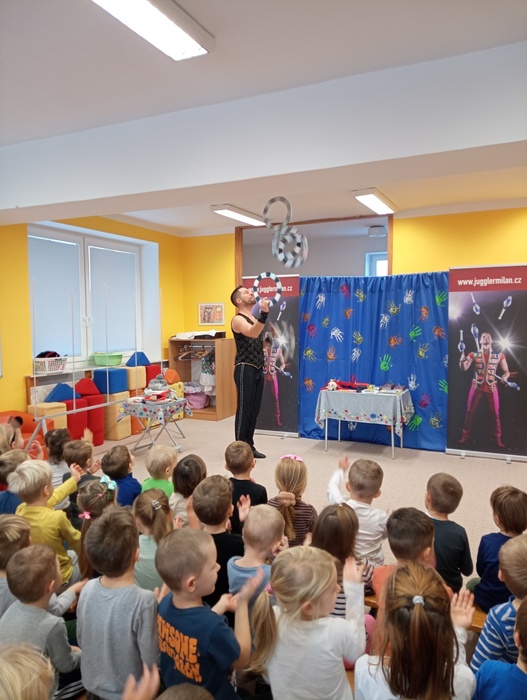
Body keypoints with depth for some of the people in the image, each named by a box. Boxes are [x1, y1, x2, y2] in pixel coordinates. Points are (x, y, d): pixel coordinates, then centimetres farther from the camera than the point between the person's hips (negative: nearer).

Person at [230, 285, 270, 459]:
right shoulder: (238, 319, -11)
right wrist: (264, 314, -44)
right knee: (244, 409, -4)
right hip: (245, 369, -8)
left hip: (258, 369, 8)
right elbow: (253, 333, -33)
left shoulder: (255, 318, 16)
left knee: (254, 409, 12)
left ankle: (249, 446, 21)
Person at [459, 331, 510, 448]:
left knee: (495, 414, 4)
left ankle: (498, 439, 16)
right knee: (470, 412, 3)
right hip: (477, 387, 0)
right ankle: (465, 436, 12)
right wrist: (462, 361, -29)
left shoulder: (499, 355, 2)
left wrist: (505, 376, -19)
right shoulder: (474, 354, 1)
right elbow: (464, 369, -7)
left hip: (491, 388, 0)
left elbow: (506, 371, 5)